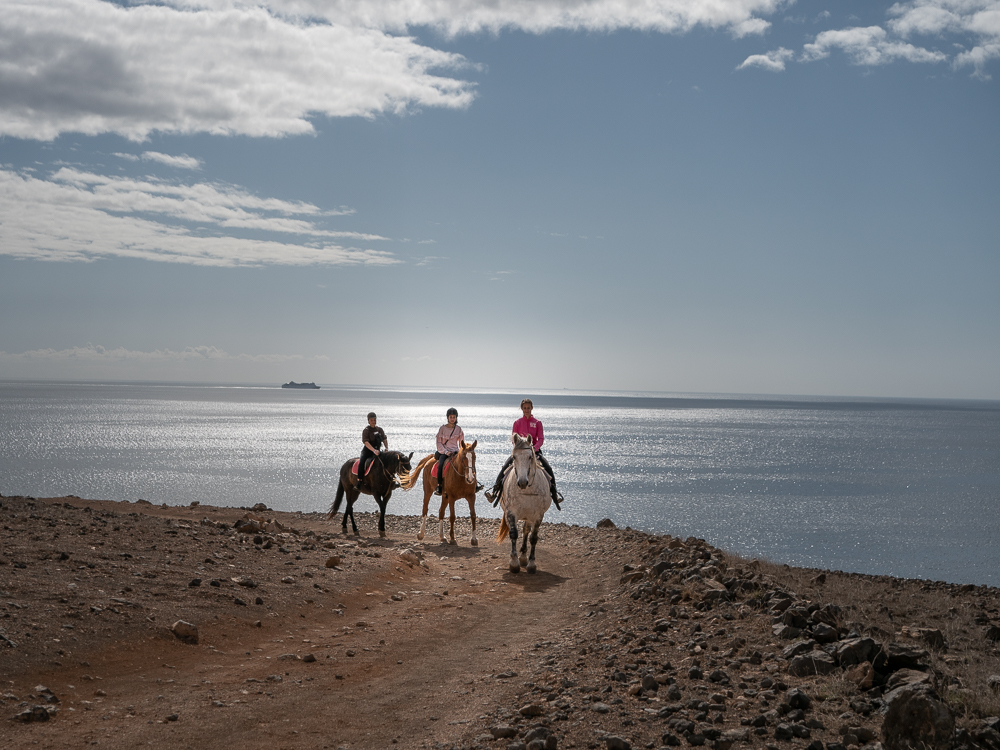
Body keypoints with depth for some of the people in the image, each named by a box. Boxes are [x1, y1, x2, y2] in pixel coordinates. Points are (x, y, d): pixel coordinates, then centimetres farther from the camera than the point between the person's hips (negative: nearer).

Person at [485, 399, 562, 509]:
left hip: (534, 449, 0)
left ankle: (554, 492, -11)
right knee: (505, 468, -20)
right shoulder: (517, 423, 7)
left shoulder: (537, 423, 6)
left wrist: (534, 448, -21)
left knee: (549, 469, -21)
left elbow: (541, 439, -1)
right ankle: (495, 489, -15)